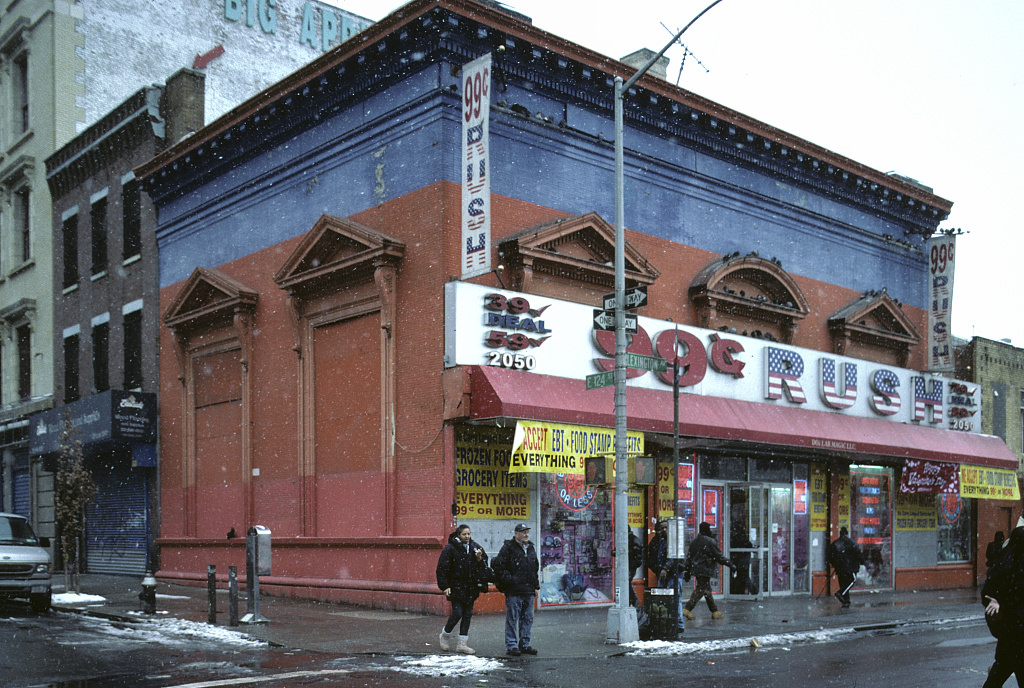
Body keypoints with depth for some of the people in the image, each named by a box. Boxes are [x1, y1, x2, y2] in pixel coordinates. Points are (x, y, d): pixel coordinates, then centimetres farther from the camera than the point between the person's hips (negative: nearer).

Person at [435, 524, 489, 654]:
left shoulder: (475, 547, 7)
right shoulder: (450, 548, -8)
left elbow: (484, 565, 13)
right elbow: (442, 569, -8)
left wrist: (479, 559, -9)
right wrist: (445, 586, -12)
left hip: (471, 588, 5)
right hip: (456, 587, -5)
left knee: (468, 614, 6)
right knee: (457, 613, -8)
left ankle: (462, 644, 13)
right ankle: (445, 635, 19)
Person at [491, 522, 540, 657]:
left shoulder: (531, 548, 17)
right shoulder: (508, 547, -5)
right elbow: (498, 566, -8)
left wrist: (536, 586, 19)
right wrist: (509, 580, -12)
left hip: (529, 591, 7)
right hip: (513, 591, -7)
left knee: (527, 619, 10)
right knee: (512, 619, -3)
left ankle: (525, 644, 19)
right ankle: (511, 645, 4)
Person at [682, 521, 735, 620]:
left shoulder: (694, 541, 11)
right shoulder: (710, 542, -12)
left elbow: (689, 556, 13)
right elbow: (719, 556, -11)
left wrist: (687, 571, 18)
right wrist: (730, 565, -3)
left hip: (696, 569, 8)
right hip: (705, 570, -8)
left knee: (707, 590, 15)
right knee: (700, 590, -6)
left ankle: (715, 611, 21)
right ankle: (687, 609, -15)